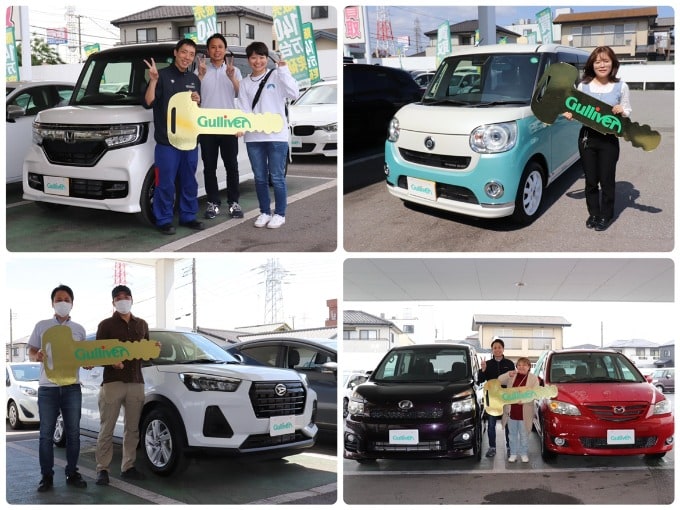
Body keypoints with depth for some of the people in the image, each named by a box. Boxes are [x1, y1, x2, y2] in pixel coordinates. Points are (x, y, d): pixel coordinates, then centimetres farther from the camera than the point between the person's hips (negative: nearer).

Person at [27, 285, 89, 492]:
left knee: (73, 432, 2)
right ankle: (47, 476, 4)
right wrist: (37, 356, -15)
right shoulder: (41, 326, 9)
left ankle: (72, 473, 11)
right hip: (47, 387, -1)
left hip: (72, 386, 1)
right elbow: (31, 352, 8)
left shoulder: (79, 329, 13)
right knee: (46, 433, -1)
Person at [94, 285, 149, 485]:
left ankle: (128, 467, 12)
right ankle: (102, 469, -1)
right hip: (112, 381, -4)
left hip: (136, 382, 4)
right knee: (107, 429, -5)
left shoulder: (142, 324, 19)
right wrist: (111, 362, -20)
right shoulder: (106, 325, 5)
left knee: (132, 428, 5)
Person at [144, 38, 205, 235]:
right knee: (166, 183, -4)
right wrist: (153, 80, -22)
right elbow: (148, 102, -10)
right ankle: (164, 220, 3)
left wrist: (197, 101, 0)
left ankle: (188, 216, 21)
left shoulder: (194, 80, 15)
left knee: (189, 182, 11)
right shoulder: (163, 75, -3)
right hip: (166, 140, -6)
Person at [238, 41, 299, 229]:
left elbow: (294, 94, -16)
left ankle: (280, 214, 12)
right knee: (260, 177, 11)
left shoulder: (277, 76, -1)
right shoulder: (245, 83, 10)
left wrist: (283, 69, -18)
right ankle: (264, 212, 23)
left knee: (277, 177, 0)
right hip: (253, 137, 4)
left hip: (276, 136, -4)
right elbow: (244, 110, 7)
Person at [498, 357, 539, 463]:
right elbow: (499, 380, -5)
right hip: (511, 411, 2)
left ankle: (524, 454, 20)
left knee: (524, 435, 7)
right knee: (513, 434, 12)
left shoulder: (533, 378, 0)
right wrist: (508, 375, -22)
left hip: (525, 412, -2)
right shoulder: (512, 376, 6)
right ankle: (513, 454, 21)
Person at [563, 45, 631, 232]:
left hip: (609, 139, -2)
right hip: (587, 138, 2)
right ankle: (593, 214, 25)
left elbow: (628, 112, 5)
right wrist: (570, 115, -11)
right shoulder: (583, 86, 4)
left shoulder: (621, 87, -1)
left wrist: (622, 111, -18)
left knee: (607, 180, 3)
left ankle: (606, 216, 18)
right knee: (590, 180, 10)